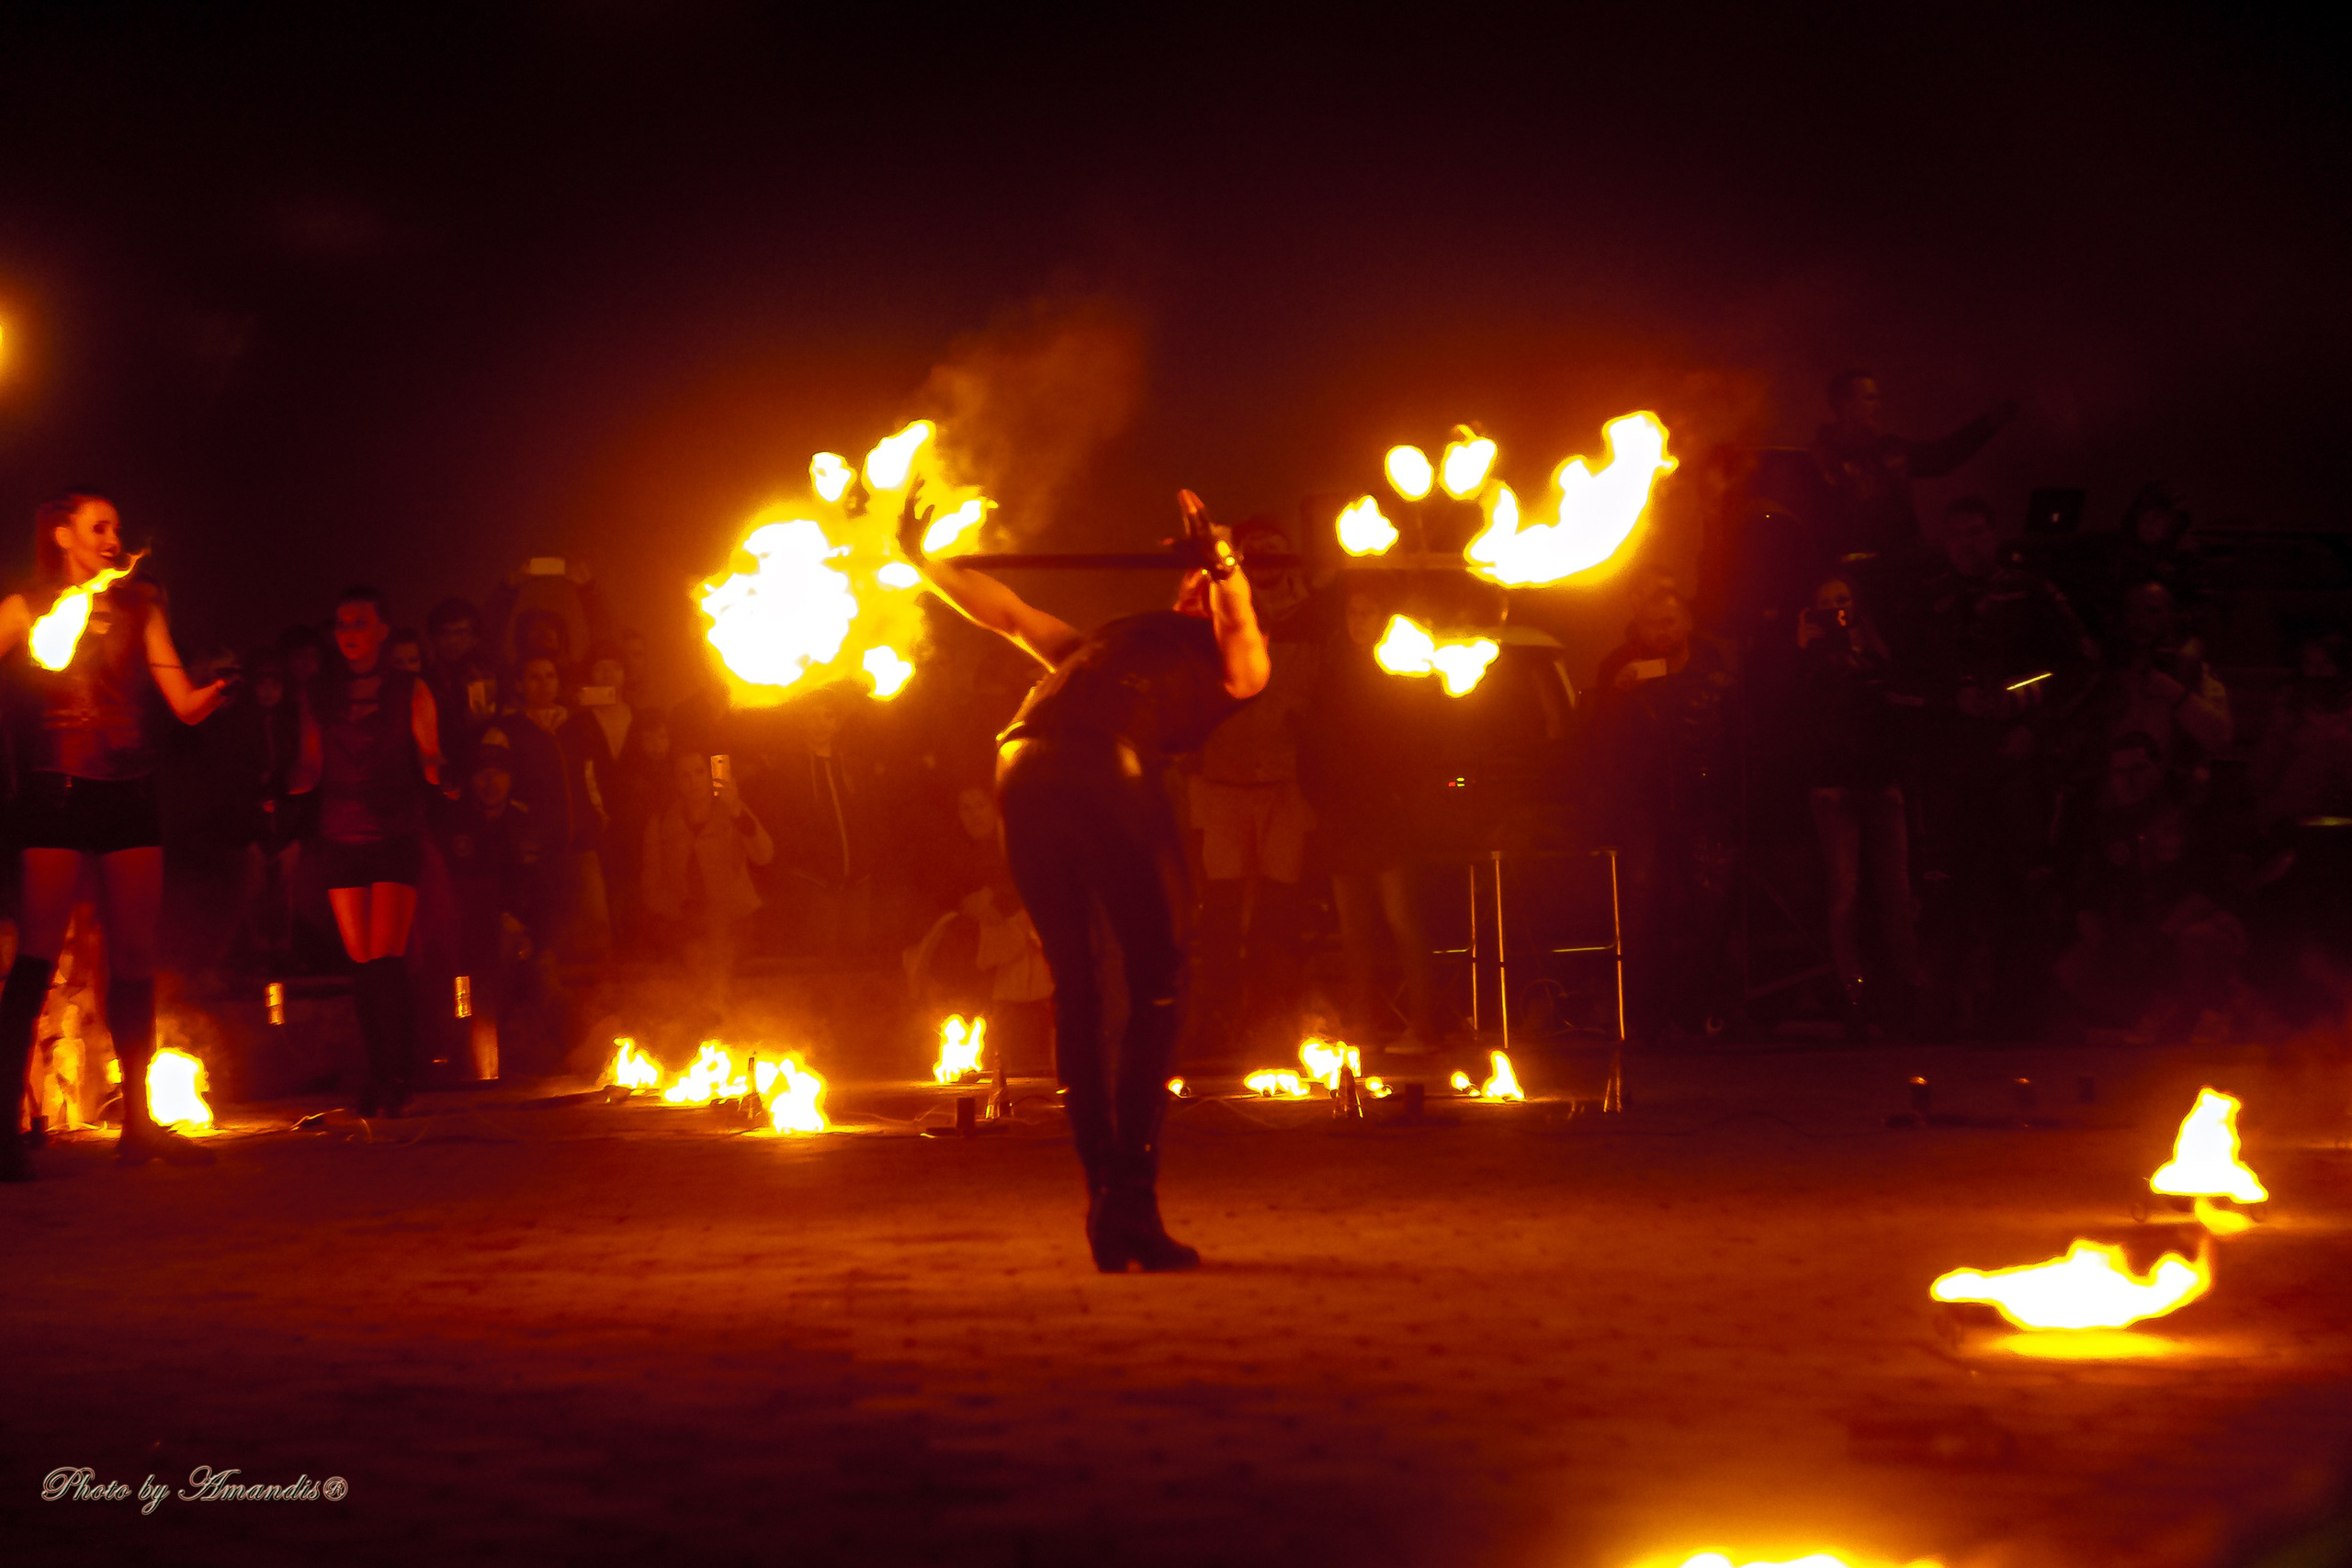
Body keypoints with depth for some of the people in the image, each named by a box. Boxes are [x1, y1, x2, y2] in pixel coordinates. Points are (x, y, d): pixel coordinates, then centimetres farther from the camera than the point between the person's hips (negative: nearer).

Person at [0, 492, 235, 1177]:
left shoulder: (140, 609, 17)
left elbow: (185, 704, 8)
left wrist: (222, 688, -12)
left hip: (129, 792, 4)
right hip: (57, 790, -4)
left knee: (134, 956, 2)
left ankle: (139, 1123, 7)